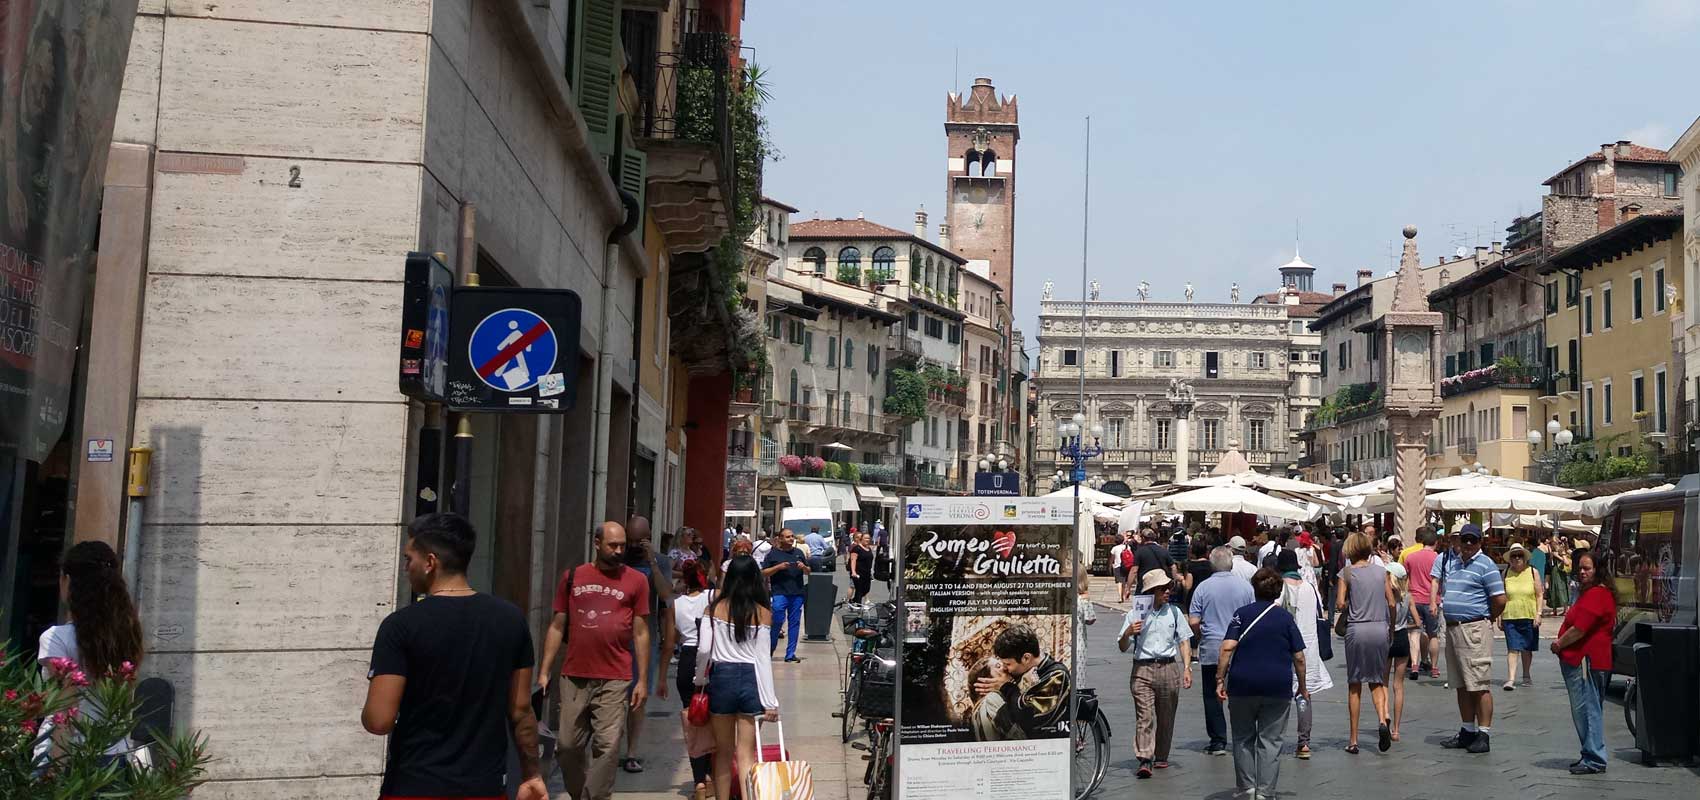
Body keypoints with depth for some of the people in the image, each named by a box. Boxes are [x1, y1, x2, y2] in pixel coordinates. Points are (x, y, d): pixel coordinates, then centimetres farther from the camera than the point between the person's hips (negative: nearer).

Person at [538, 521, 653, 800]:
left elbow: (641, 633, 5)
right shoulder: (572, 577, 9)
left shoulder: (636, 581, 4)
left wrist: (642, 680, 1)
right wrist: (544, 671, 6)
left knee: (607, 747, -4)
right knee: (568, 745, 8)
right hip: (574, 677, 2)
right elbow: (557, 627, 11)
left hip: (615, 681, -2)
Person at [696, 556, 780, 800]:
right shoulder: (763, 613, -4)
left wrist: (700, 679, 12)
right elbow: (763, 658, -6)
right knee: (746, 753, 5)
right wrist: (770, 701, -3)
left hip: (721, 677, 1)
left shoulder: (716, 607, -3)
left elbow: (703, 649, -6)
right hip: (751, 679, -1)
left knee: (723, 752, 16)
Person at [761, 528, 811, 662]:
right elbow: (764, 573, 0)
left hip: (797, 594, 4)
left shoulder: (798, 553, 16)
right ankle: (770, 648, 13)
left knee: (794, 623, 4)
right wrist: (778, 567, -12)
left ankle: (790, 654, 10)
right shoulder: (773, 554, 4)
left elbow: (808, 572, 21)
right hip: (780, 593, -4)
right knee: (778, 620, -9)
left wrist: (803, 567, -2)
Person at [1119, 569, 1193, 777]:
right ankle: (1145, 760, -17)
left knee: (1166, 717, 9)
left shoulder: (1174, 612, 8)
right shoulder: (1135, 614, 2)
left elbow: (1184, 641, 10)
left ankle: (1161, 757, 25)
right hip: (1142, 669, -2)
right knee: (1144, 715, -12)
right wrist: (1128, 633, -16)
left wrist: (1187, 668, -1)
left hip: (1169, 668, 2)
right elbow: (1122, 647, 5)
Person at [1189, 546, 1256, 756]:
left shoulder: (1203, 587, -6)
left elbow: (1193, 622, -7)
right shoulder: (1245, 586, -2)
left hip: (1211, 649, -1)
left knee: (1213, 696, 6)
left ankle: (1218, 742, 6)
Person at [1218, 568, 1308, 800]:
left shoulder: (1242, 614, 1)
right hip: (1278, 687, 0)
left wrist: (1220, 679, -7)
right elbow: (1299, 657, 3)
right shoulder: (1286, 617, 4)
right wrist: (1303, 686, 15)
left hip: (1242, 685, 0)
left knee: (1243, 738, 15)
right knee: (1271, 741, 5)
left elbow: (1228, 647, -10)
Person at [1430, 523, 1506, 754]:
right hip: (1452, 628, 8)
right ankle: (1468, 731, 25)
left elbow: (1499, 600, -9)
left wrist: (1486, 620, 2)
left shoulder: (1486, 565, -7)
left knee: (1479, 686, -7)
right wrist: (1433, 602, 1)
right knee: (1461, 686, 15)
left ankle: (1483, 735, -2)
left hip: (1474, 630, -8)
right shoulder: (1446, 560, 15)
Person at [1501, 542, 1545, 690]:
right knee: (1513, 648, -9)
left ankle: (1526, 676, 28)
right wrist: (1499, 617, 4)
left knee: (1527, 649, 11)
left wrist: (1538, 614, -5)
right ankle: (1511, 679, -14)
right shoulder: (1506, 573, 5)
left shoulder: (1533, 572, 4)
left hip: (1529, 617, 0)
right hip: (1510, 617, 0)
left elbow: (1539, 595, 3)